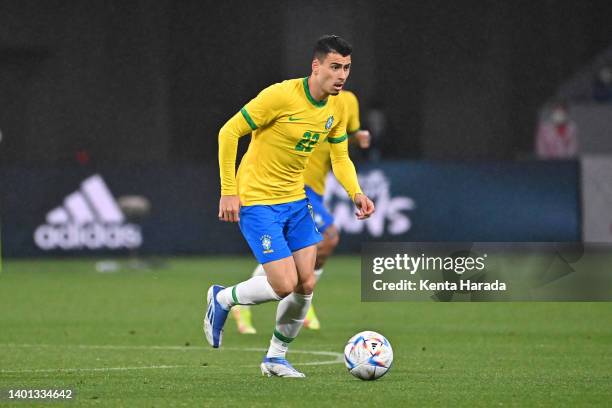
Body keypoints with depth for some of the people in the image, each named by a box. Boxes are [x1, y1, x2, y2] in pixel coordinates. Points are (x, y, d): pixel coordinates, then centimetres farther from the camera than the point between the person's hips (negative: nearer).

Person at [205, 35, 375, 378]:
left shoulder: (337, 108, 2)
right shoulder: (282, 95, -21)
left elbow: (340, 157, 16)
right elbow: (229, 132, -16)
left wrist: (356, 192, -4)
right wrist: (228, 191, -18)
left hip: (295, 200, 7)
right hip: (257, 201, -7)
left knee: (306, 284, 1)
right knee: (285, 284, -14)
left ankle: (276, 357, 20)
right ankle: (222, 299, 14)